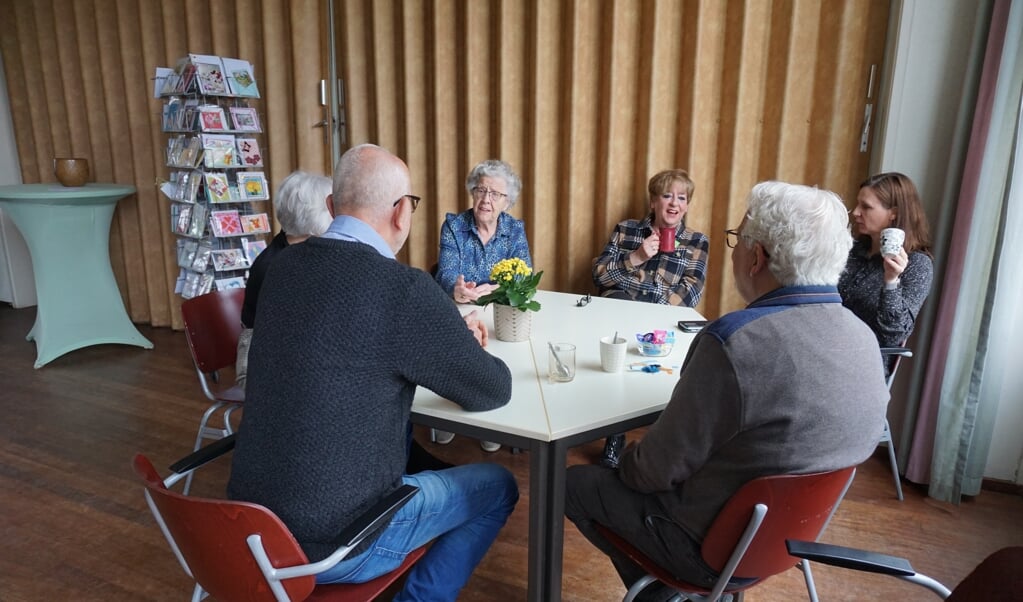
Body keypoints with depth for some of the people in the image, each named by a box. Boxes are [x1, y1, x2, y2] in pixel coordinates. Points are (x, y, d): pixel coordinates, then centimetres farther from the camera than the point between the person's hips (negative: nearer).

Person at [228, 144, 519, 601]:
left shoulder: (284, 266, -1)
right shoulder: (405, 288, -23)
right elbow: (493, 391, -10)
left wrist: (449, 334, 11)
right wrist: (465, 348, 11)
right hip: (333, 541, -7)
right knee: (497, 486, 12)